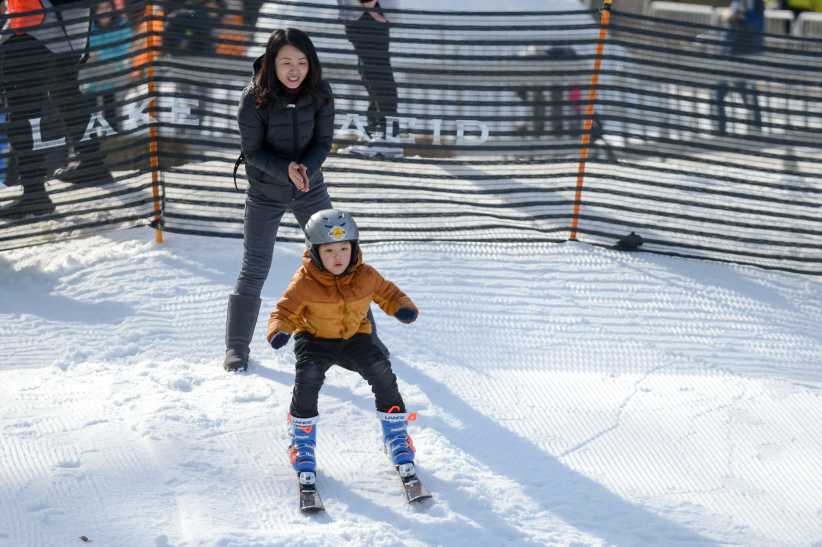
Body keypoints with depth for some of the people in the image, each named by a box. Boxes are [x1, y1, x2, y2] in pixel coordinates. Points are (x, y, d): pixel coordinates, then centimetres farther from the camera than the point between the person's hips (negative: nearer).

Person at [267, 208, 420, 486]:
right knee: (308, 375, -28)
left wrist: (403, 308, -19)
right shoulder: (304, 283, -20)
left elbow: (388, 294, 3)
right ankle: (302, 445, -5)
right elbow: (284, 311, -13)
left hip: (354, 337, 2)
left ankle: (396, 438, 3)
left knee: (381, 371, -19)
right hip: (314, 339, -2)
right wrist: (279, 330, -35)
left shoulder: (366, 276, -11)